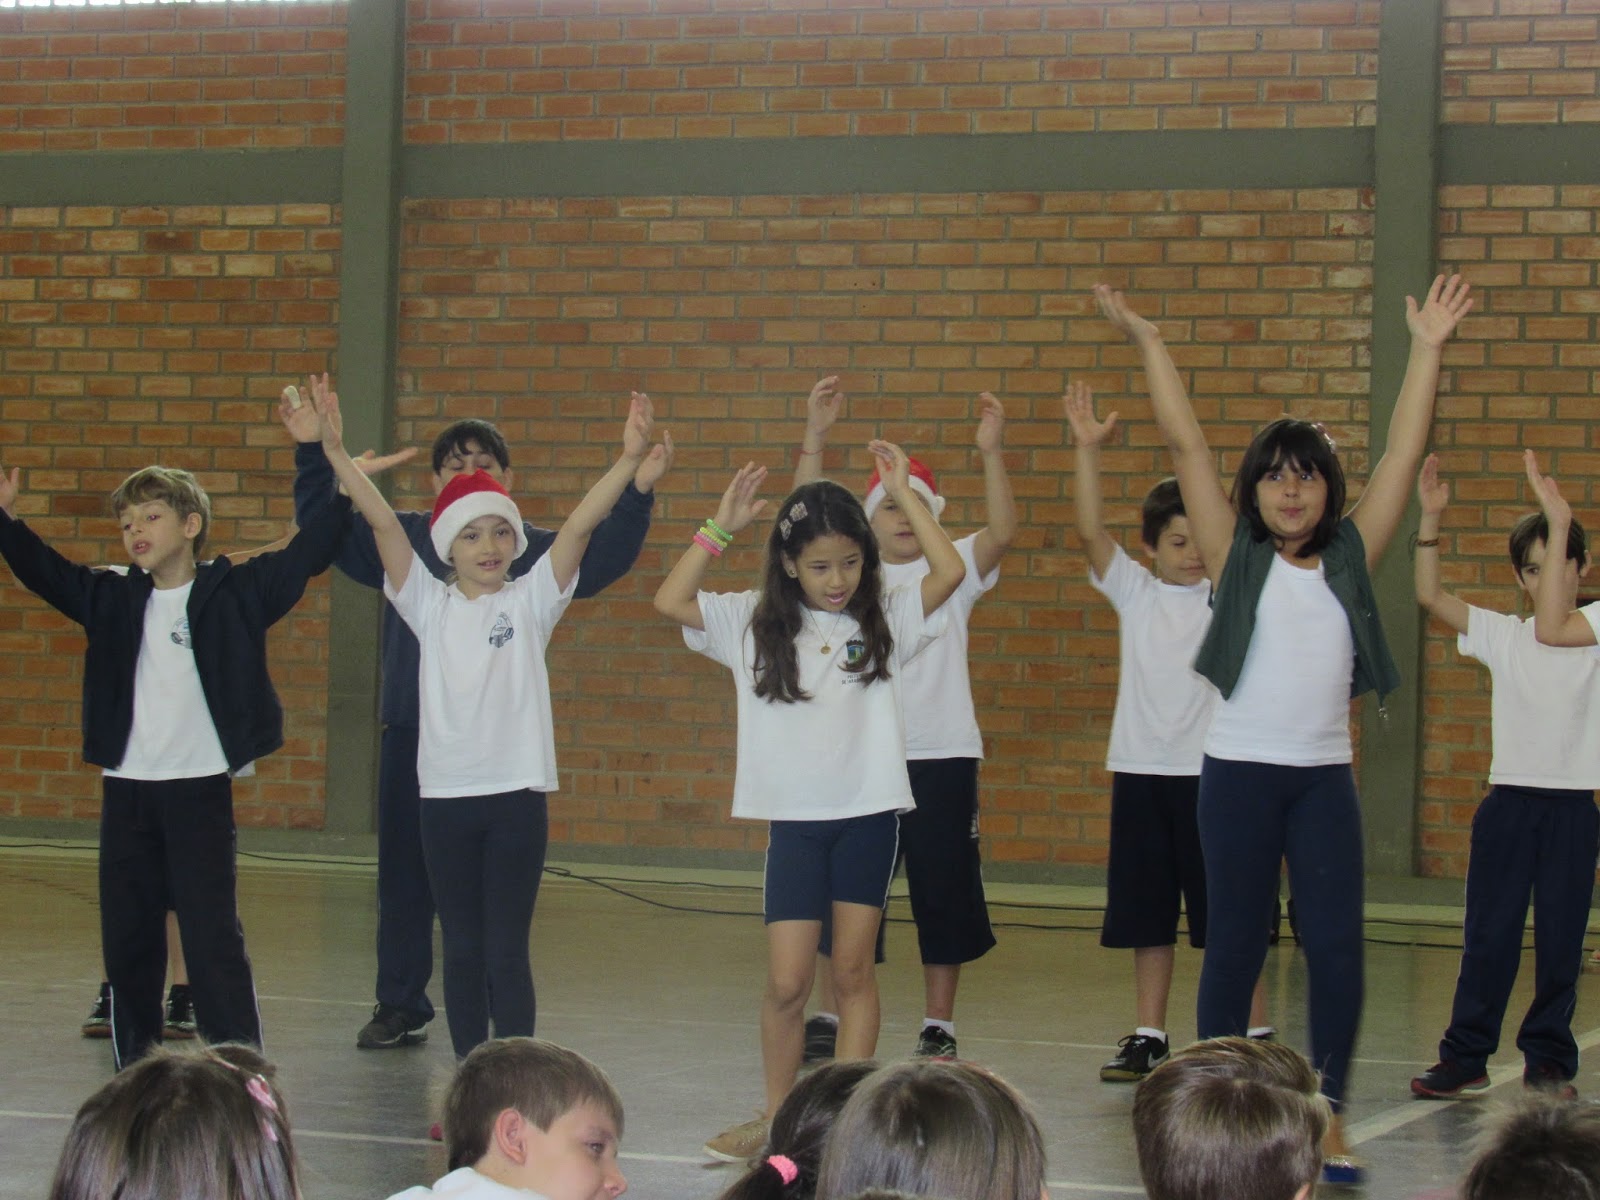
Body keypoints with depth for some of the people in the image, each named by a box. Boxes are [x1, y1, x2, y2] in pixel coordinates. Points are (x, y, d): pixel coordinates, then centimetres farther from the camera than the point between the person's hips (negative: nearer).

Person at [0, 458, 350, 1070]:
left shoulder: (235, 592, -1)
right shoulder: (114, 598, 9)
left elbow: (306, 553, -4)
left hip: (201, 789, -4)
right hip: (126, 790, 4)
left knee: (213, 937, -6)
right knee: (126, 936, 9)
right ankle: (134, 1070, 20)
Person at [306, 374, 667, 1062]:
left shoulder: (531, 601, 3)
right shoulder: (430, 605, 6)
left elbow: (580, 525, -9)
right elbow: (382, 521, -4)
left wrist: (629, 461, -21)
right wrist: (336, 454, -13)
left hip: (516, 795, -2)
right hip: (446, 795, 2)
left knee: (507, 953, 0)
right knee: (462, 952, 9)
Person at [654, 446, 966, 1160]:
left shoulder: (885, 619, 0)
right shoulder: (755, 624, 2)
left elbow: (950, 572, -14)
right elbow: (670, 601, -6)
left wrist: (903, 494, -11)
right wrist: (720, 528, -10)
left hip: (868, 813, 0)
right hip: (794, 819, 0)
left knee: (853, 970, 6)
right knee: (786, 982, -1)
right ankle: (777, 1118, 14)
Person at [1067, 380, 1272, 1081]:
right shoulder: (1133, 591, 4)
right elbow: (1089, 530, -7)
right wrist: (1087, 448, -19)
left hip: (1211, 772, -2)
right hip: (1140, 768, 2)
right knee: (1146, 913, 9)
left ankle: (1255, 1035, 8)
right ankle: (1147, 1037, 17)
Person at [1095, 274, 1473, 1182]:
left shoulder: (1351, 558, 7)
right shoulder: (1235, 557, 3)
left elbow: (1405, 455, 3)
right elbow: (1185, 443, 1)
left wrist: (1428, 350, 0)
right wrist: (1148, 341, -1)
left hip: (1325, 777, 1)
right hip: (1240, 772, -1)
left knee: (1337, 946, -3)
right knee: (1236, 944, 3)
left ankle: (1328, 1117, 4)